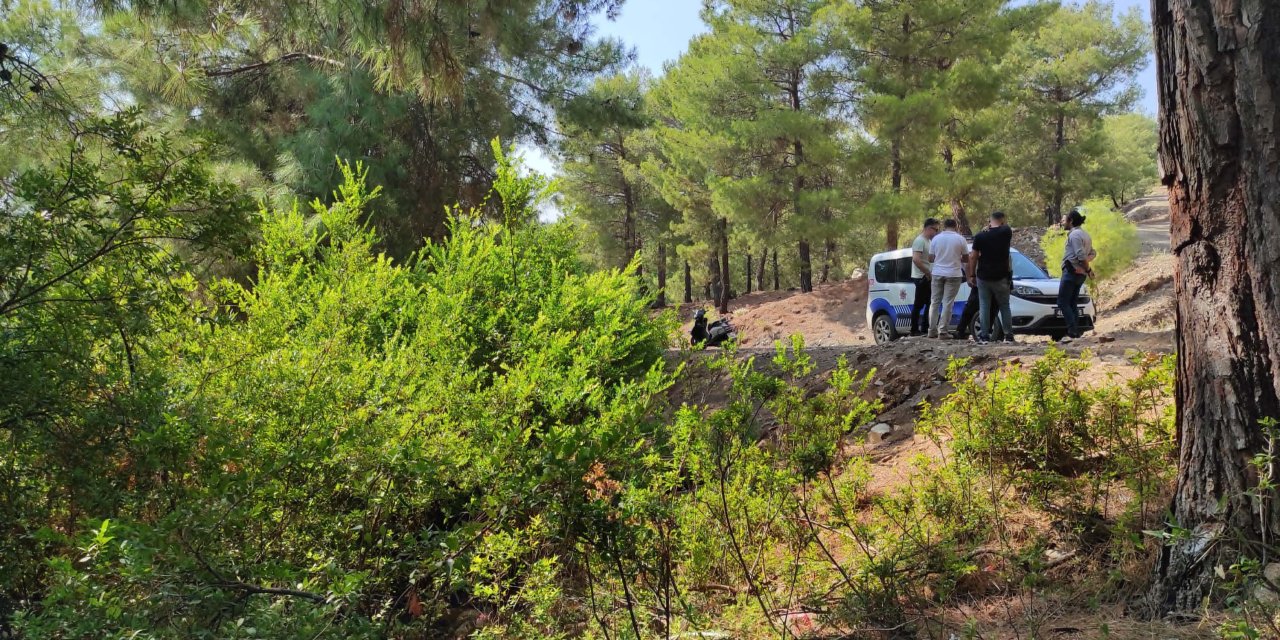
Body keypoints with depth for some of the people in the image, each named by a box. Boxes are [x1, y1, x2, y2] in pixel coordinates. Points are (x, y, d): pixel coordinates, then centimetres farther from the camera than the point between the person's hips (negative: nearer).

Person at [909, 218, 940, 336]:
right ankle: (914, 330, -2)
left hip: (927, 278, 10)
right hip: (921, 278, -10)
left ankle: (925, 329, 16)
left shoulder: (928, 241, 17)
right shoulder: (920, 241, -13)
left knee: (929, 304, 11)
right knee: (918, 305, -6)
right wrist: (928, 273, -20)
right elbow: (916, 259, -25)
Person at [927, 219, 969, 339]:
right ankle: (942, 331, -3)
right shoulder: (960, 239, -4)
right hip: (953, 274, -2)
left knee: (935, 302, 10)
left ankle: (932, 330, 9)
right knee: (948, 303, 0)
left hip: (937, 273, 2)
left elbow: (930, 258, 5)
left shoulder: (936, 238, 1)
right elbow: (966, 258, 3)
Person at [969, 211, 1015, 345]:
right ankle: (1008, 336, 11)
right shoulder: (1006, 232, -5)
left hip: (983, 277, 0)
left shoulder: (980, 237, -4)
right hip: (1001, 277, 0)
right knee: (1004, 306, 11)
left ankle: (984, 336, 1)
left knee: (984, 307, 5)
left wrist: (972, 275, 5)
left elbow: (973, 257, -2)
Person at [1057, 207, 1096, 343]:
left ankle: (1072, 331, -14)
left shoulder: (1074, 234, -13)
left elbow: (1081, 255, -22)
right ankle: (1076, 331, 10)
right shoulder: (1085, 234, 18)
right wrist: (1087, 268, 5)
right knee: (1072, 303, 13)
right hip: (1081, 274, 10)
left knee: (1063, 302, -7)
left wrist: (1088, 269, -11)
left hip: (1071, 271, -10)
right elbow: (1093, 253, 20)